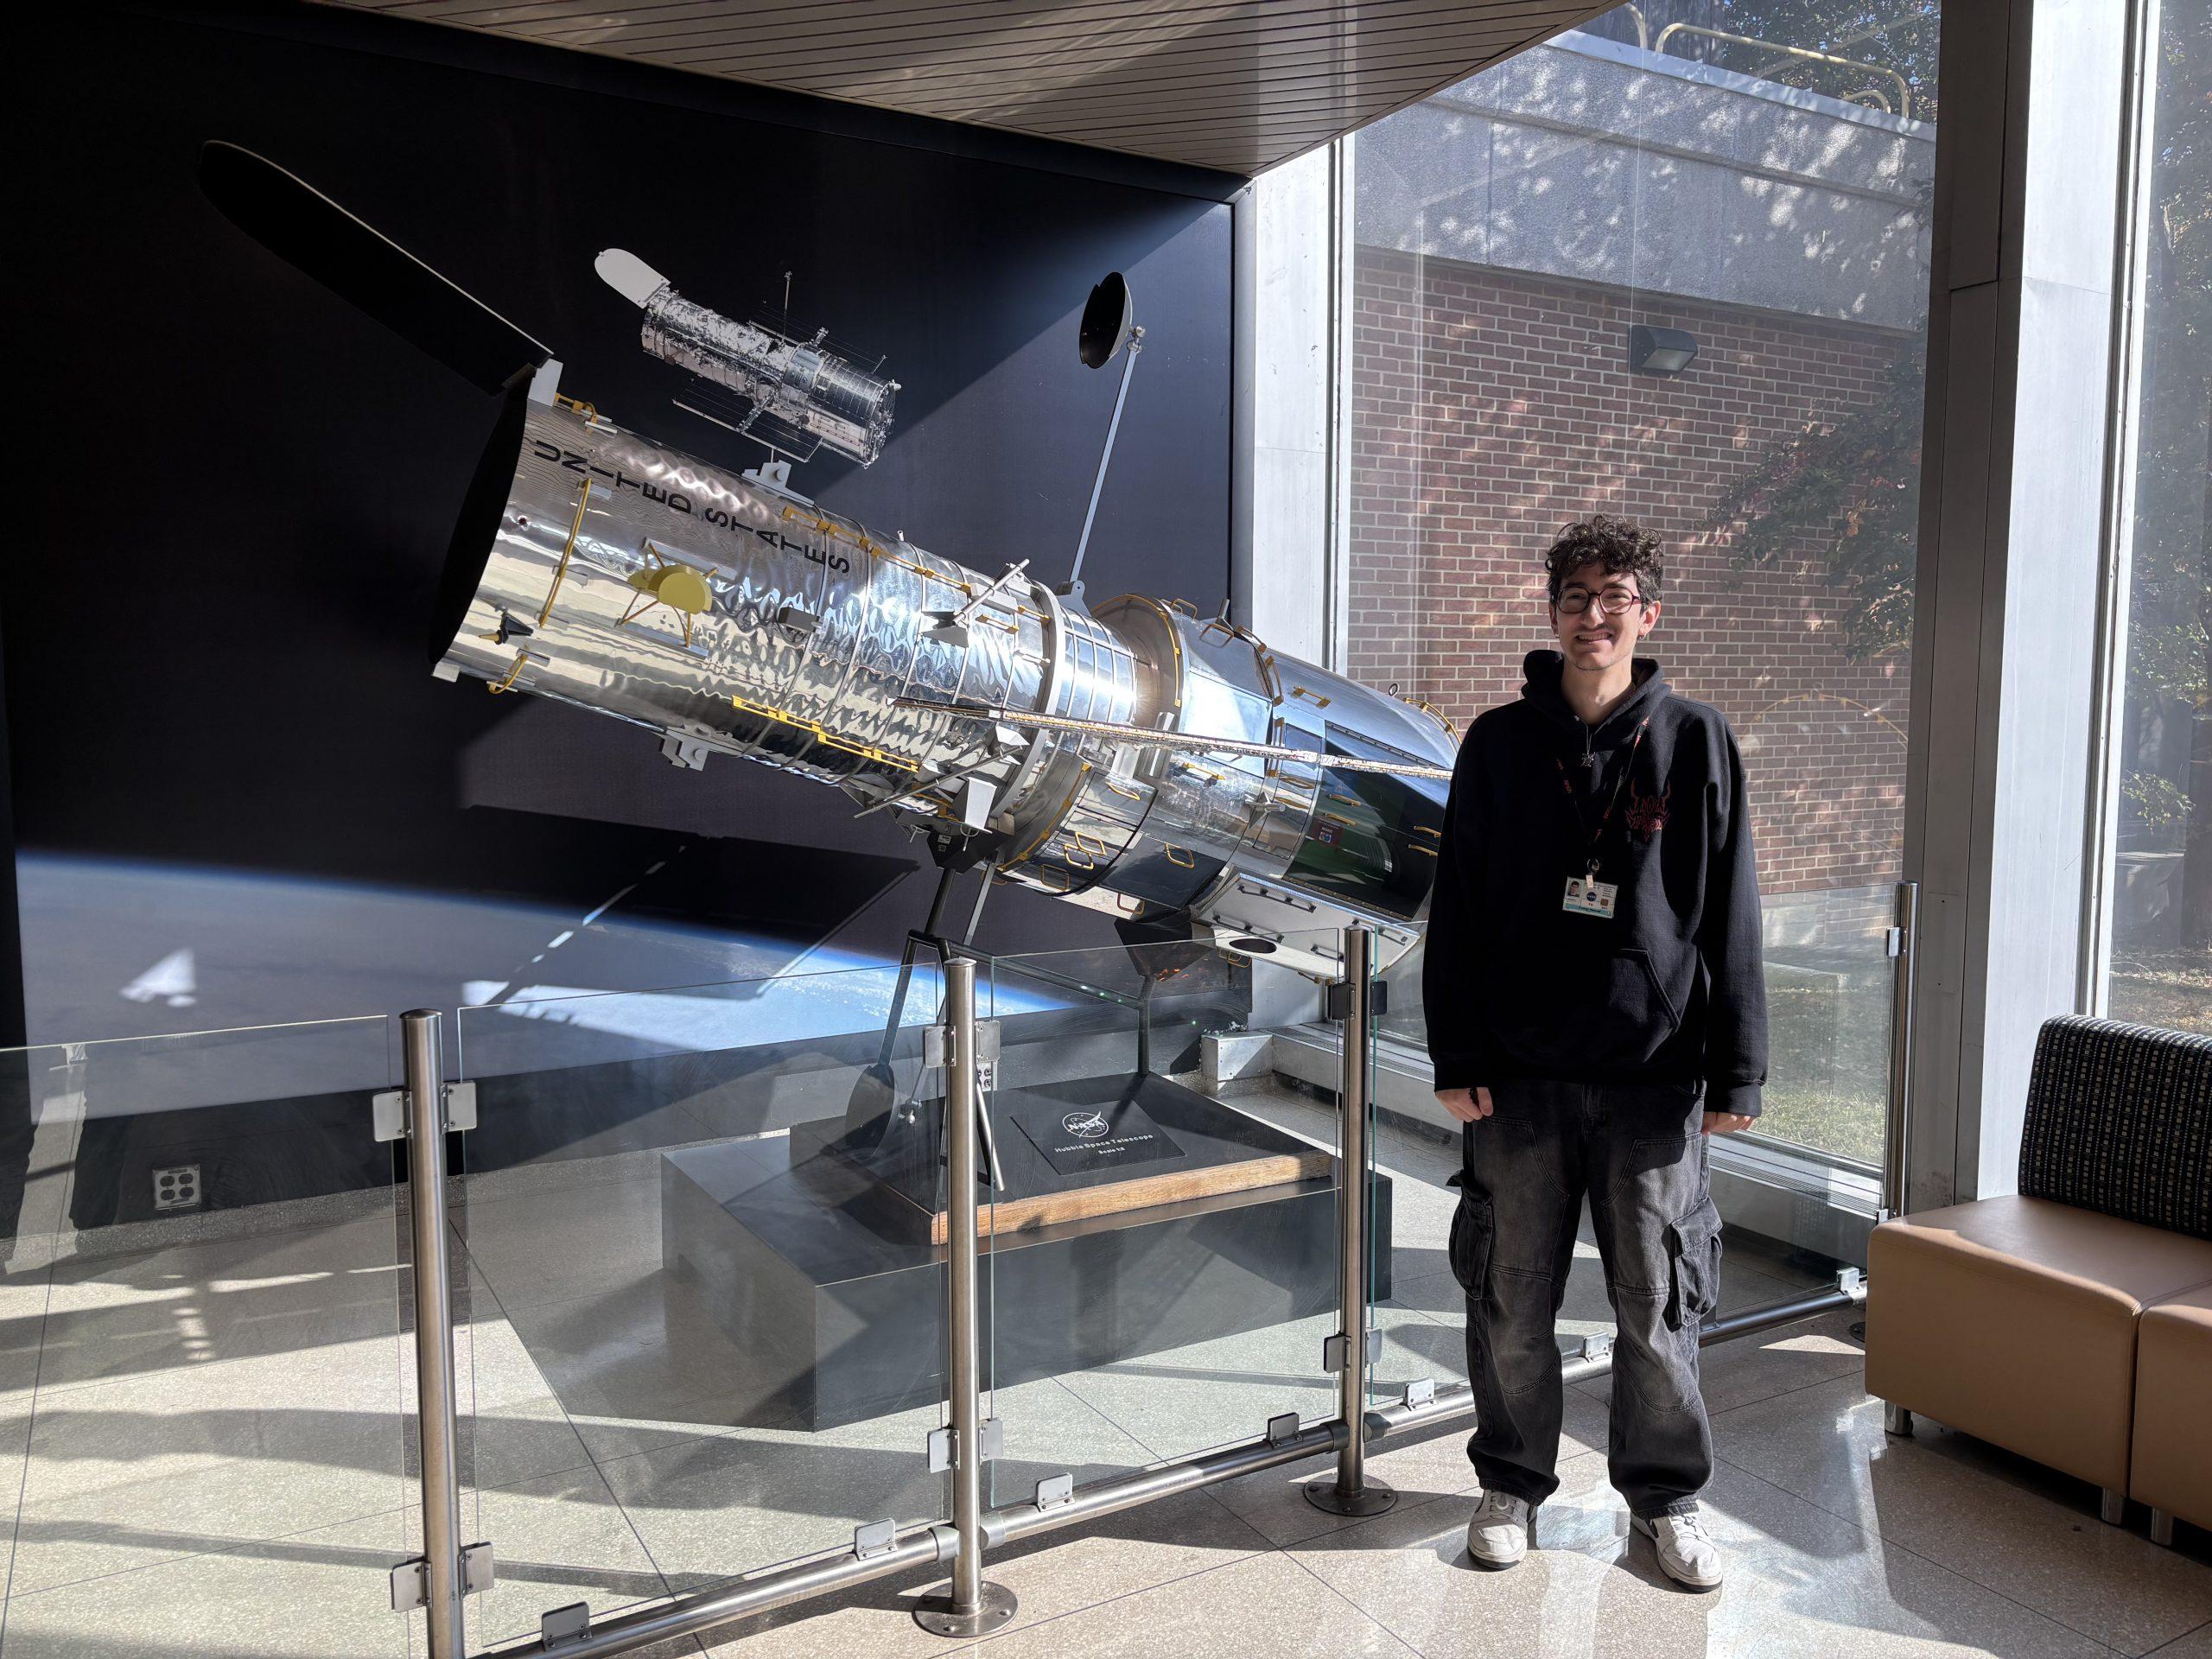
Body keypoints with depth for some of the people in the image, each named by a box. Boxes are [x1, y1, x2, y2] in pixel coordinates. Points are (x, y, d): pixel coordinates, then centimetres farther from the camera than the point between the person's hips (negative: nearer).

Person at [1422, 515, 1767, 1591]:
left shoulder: (1695, 743, 2)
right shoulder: (1498, 744, 4)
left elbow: (1730, 918, 2)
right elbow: (1457, 910, 4)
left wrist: (1736, 1070, -1)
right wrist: (1455, 1059, -1)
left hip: (1655, 1078, 0)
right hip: (1521, 1076, 1)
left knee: (1657, 1308, 9)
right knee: (1511, 1304, 10)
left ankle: (1666, 1497, 30)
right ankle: (1512, 1483, 30)